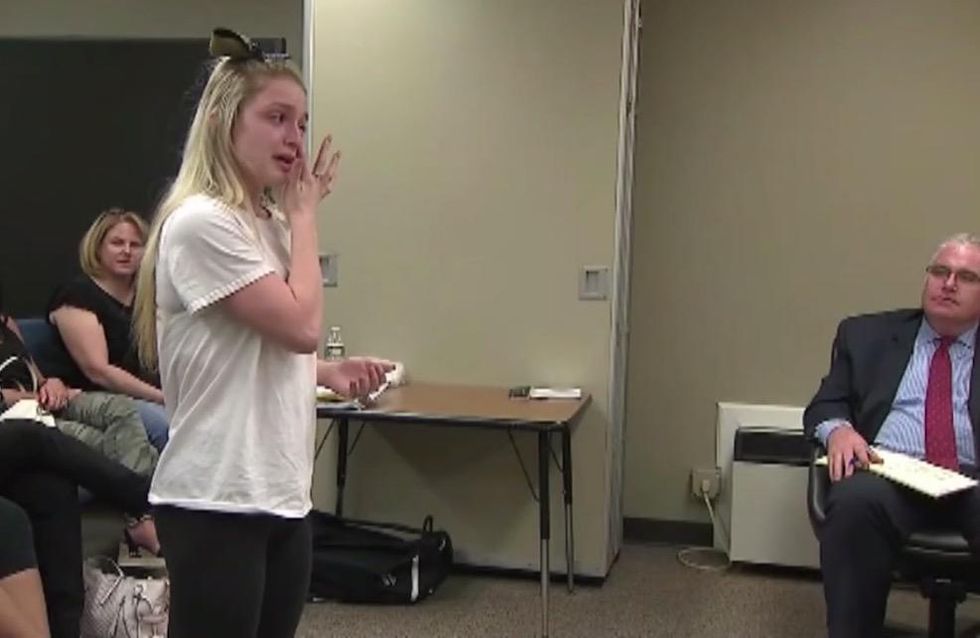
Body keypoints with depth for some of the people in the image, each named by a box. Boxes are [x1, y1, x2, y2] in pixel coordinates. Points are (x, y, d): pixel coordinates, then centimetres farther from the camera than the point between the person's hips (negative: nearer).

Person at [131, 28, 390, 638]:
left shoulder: (268, 222, 12)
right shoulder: (200, 222, -16)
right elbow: (301, 326, -19)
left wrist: (330, 372, 2)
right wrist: (306, 213, -9)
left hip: (282, 495, 9)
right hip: (217, 502, -9)